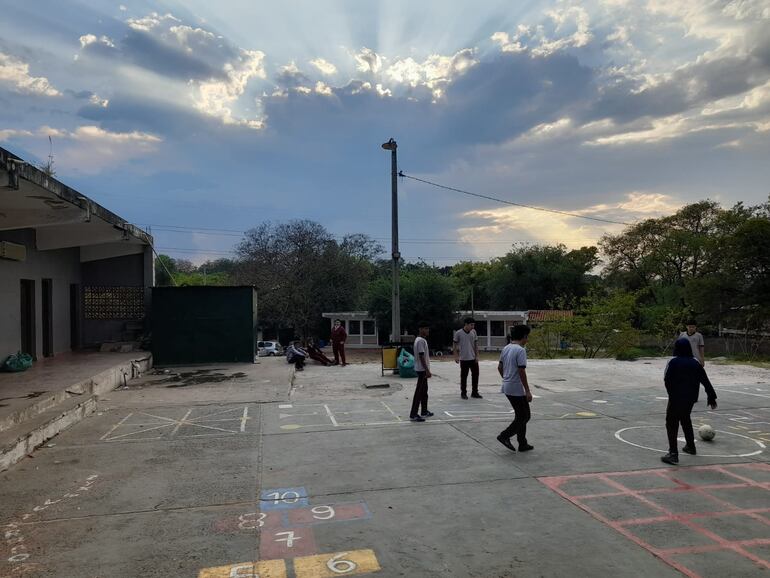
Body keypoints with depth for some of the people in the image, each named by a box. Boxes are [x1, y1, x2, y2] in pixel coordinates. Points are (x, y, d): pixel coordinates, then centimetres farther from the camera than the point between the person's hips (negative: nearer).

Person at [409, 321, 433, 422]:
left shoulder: (421, 340, 14)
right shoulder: (421, 341, -18)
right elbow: (421, 356, -22)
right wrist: (427, 370, -22)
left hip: (422, 369, 11)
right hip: (422, 369, -11)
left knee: (424, 391, 17)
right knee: (419, 392, -8)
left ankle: (424, 411, 26)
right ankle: (413, 415, -6)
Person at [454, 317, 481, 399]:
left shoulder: (473, 332, 4)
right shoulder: (458, 333, -8)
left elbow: (476, 344, 9)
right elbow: (454, 345, -2)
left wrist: (477, 356, 3)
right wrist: (456, 356, -7)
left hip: (473, 358, 4)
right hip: (464, 359, -4)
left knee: (475, 375, 7)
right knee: (464, 376, 4)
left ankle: (474, 392, 20)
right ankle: (463, 393, 17)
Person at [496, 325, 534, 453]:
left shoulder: (506, 348, 9)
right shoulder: (520, 350, -18)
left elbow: (499, 367, 16)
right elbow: (522, 372, -21)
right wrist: (528, 391, -17)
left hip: (507, 388, 9)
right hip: (517, 389, -9)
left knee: (521, 416, 17)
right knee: (524, 416, 3)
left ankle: (523, 444, 21)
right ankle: (505, 436, 1)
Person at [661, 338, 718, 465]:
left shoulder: (673, 362, -10)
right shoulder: (695, 363, 5)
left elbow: (667, 380, -13)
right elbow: (706, 381, 9)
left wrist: (671, 393, 2)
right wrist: (711, 397, 17)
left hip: (676, 397, -6)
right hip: (691, 398, 6)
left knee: (672, 423, -3)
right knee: (686, 419, 27)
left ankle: (673, 454, -12)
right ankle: (690, 446, 41)